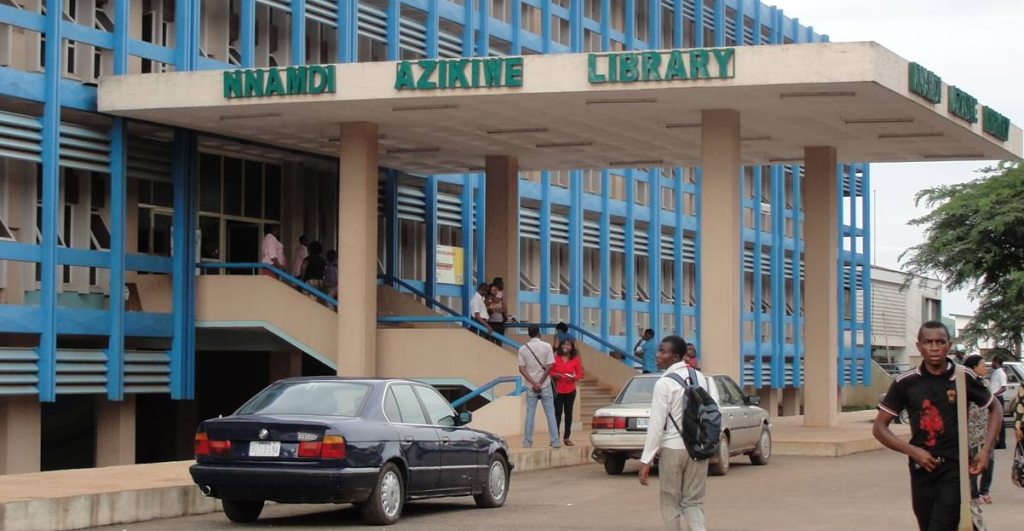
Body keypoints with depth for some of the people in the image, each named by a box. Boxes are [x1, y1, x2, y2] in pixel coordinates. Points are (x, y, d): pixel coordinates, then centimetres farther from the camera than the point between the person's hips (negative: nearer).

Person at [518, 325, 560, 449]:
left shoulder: (523, 349, -1)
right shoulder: (547, 346, -6)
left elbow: (522, 369, -6)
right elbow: (549, 367, -10)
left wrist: (534, 383, -9)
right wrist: (540, 383, -8)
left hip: (531, 387, 1)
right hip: (545, 386, -1)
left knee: (530, 414, 6)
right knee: (550, 413, 4)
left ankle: (527, 442, 4)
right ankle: (555, 442, 1)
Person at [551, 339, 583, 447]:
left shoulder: (575, 360, 0)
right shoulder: (555, 358, -2)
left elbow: (580, 374, 4)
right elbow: (550, 371, 4)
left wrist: (574, 377, -16)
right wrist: (554, 375, -17)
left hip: (570, 391, 1)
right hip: (558, 390, -1)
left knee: (568, 413, 7)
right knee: (557, 413, -5)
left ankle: (566, 438, 12)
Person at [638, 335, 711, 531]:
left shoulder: (664, 384, -14)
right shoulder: (699, 378, 4)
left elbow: (657, 424, -16)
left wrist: (646, 459, -13)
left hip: (673, 448, -5)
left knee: (671, 503, 9)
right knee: (694, 502, 10)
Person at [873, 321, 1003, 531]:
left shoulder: (964, 378, -2)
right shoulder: (906, 383, -1)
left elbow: (995, 408, 14)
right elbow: (879, 427, 3)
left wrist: (986, 450, 1)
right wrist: (912, 451, -10)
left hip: (956, 469, -3)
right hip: (922, 469, 3)